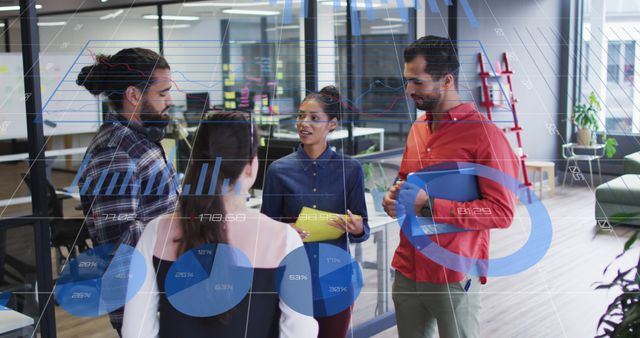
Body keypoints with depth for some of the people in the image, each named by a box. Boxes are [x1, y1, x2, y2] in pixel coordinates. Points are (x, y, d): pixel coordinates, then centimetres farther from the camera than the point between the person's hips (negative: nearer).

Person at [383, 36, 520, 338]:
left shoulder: (484, 134, -13)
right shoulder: (417, 129, 10)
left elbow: (502, 212, -17)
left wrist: (430, 206, -20)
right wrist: (395, 196, 1)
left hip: (454, 279, -6)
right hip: (406, 273, 7)